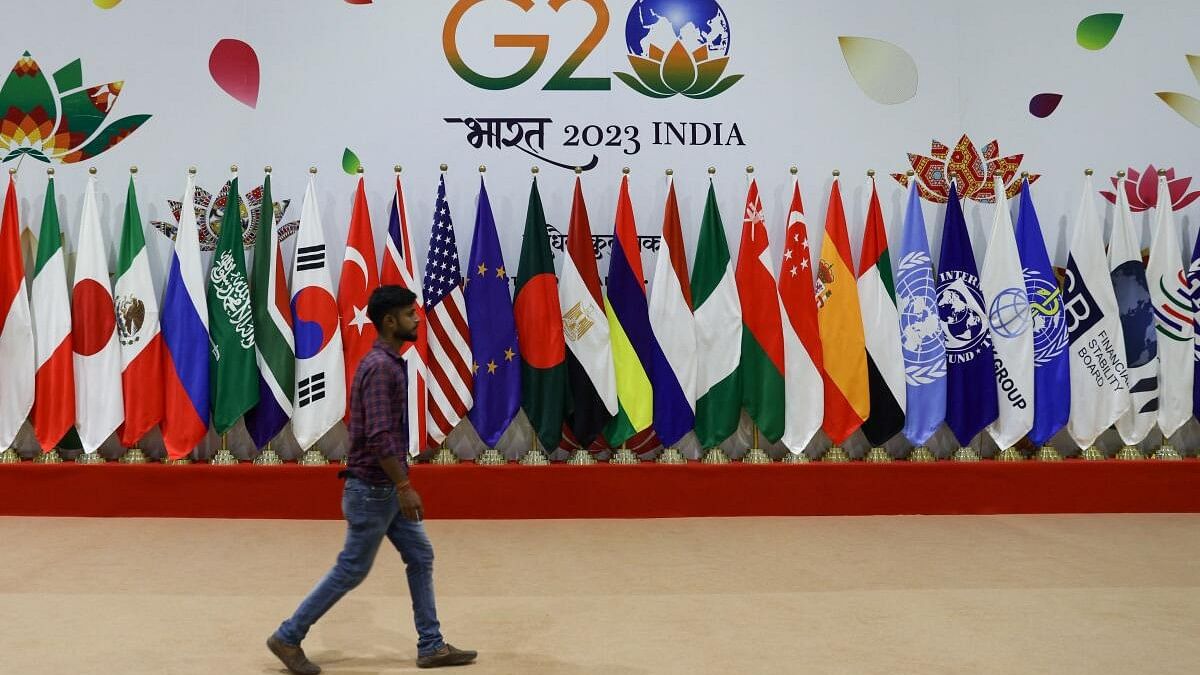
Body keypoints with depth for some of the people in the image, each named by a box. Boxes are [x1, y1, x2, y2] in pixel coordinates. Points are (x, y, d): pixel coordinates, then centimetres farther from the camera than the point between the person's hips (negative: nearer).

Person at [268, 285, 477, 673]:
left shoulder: (386, 362, 11)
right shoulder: (380, 366, -20)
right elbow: (379, 436, -26)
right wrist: (404, 487, -23)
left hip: (385, 488, 10)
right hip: (373, 488, -10)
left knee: (421, 557, 11)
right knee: (351, 570, 1)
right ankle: (288, 638, 13)